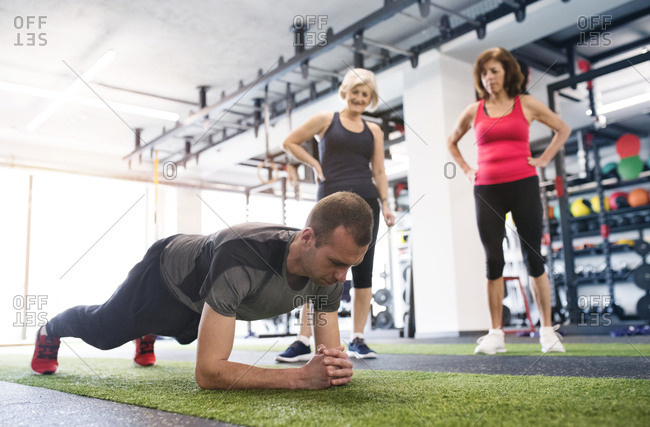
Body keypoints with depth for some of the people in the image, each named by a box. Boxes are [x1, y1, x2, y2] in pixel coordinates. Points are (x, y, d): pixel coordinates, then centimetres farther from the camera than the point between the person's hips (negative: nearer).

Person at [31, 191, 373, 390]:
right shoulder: (240, 254, -52)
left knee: (182, 332, 40)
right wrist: (301, 377, -59)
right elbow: (208, 372, -52)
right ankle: (50, 331, 61)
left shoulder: (330, 273, -32)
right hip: (168, 275, -5)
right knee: (100, 330, 27)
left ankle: (147, 334, 74)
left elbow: (330, 351, -24)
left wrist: (338, 367, -49)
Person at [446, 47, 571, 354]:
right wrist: (466, 169, 12)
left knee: (533, 258, -1)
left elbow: (563, 129, 17)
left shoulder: (526, 104, 7)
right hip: (487, 190, 1)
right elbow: (451, 141, 25)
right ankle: (495, 335, 5)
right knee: (493, 261, 0)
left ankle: (547, 331, 8)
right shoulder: (474, 111, 10)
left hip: (523, 185, -1)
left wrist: (544, 159, 5)